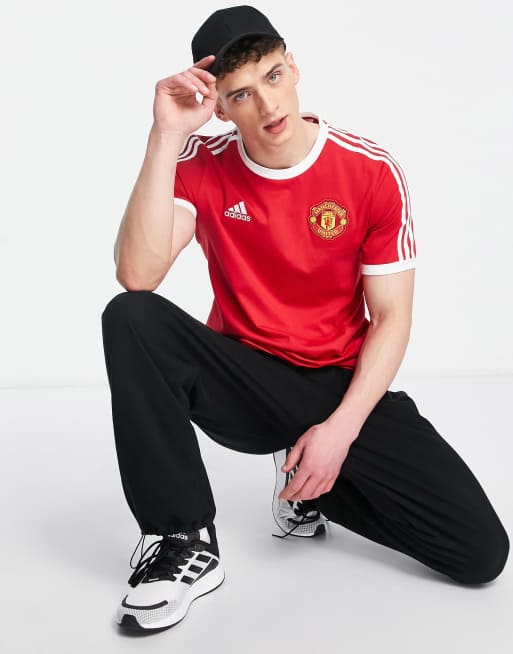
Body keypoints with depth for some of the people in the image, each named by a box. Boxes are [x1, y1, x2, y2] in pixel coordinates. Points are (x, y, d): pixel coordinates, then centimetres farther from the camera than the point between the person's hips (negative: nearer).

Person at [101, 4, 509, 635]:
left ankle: (307, 479, 10)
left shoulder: (373, 173, -10)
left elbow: (391, 318, -6)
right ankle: (185, 541, -17)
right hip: (242, 383, 1)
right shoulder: (201, 166, -8)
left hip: (343, 387, 0)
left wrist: (340, 430, -18)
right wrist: (166, 135, -27)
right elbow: (137, 276, -24)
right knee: (130, 320, -30)